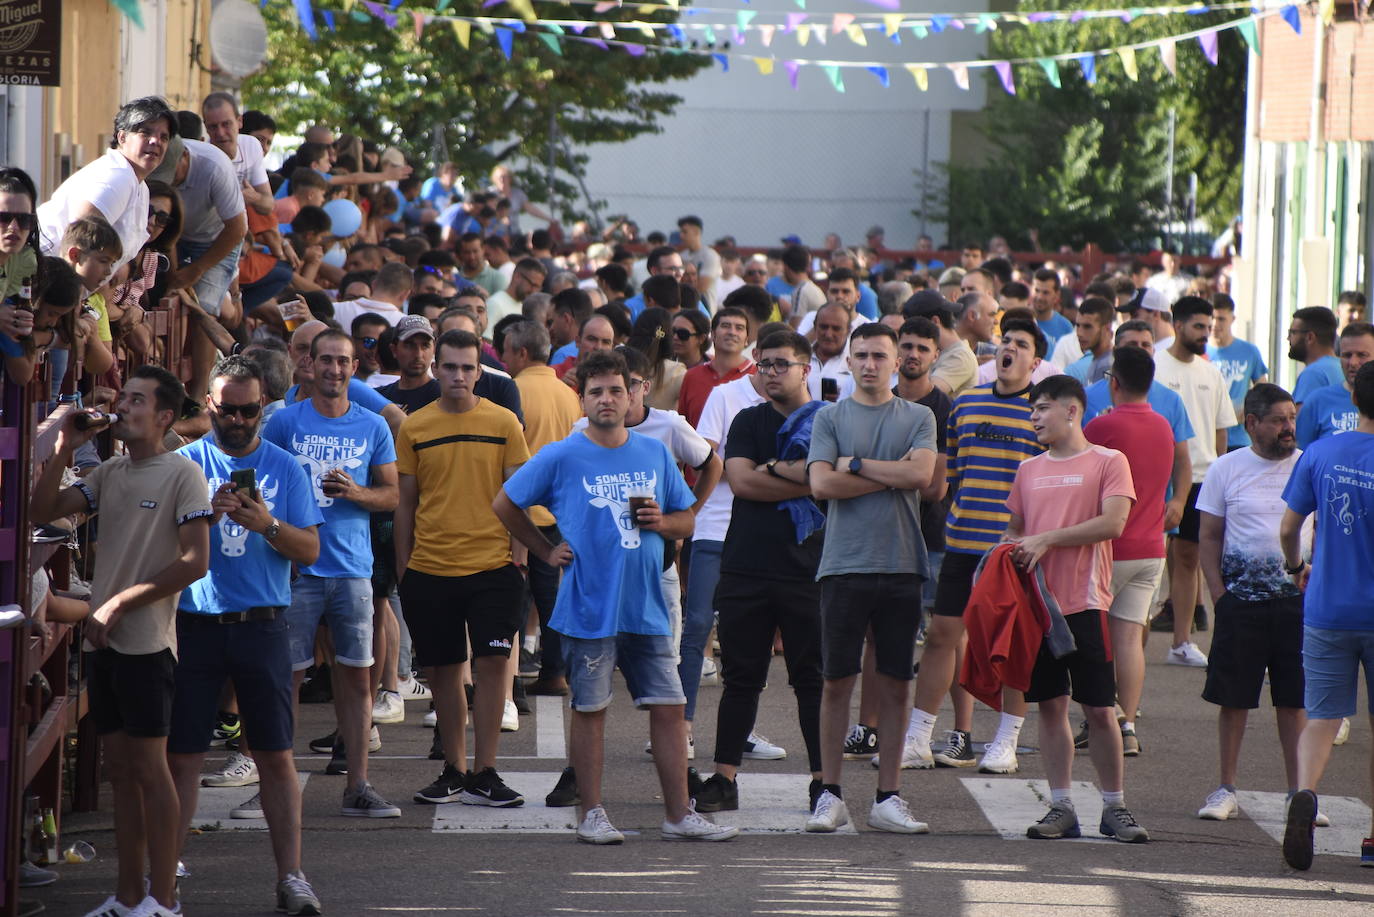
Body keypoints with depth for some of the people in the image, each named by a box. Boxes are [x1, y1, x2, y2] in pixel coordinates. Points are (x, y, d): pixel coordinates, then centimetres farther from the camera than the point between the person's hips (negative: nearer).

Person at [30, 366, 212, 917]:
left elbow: (194, 562, -15)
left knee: (149, 768, -4)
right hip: (105, 642, 7)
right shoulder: (109, 473, 12)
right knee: (120, 769, 10)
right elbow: (41, 513, 8)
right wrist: (64, 451, -4)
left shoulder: (182, 475, -9)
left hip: (146, 644, -7)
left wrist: (119, 603, -14)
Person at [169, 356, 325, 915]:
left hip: (261, 627, 0)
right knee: (182, 755, 0)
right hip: (195, 624, 0)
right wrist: (208, 514, -19)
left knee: (276, 756, 1)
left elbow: (310, 550, 2)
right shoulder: (186, 463, 4)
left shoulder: (284, 469, 6)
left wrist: (267, 525, -16)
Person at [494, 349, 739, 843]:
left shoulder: (655, 455, 9)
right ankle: (591, 814, 11)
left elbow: (686, 520, 17)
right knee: (590, 709, 3)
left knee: (668, 707, 2)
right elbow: (505, 506, 6)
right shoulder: (560, 458, -2)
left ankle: (679, 813, 8)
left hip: (647, 607, 3)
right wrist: (547, 551, 4)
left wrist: (660, 521, -5)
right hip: (589, 610, -3)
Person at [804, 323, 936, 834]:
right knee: (837, 680, -1)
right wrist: (891, 475, -5)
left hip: (901, 563, 1)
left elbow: (920, 473, -8)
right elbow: (822, 484, -7)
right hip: (845, 563, -1)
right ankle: (830, 794, 5)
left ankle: (888, 797, 8)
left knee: (895, 683, 4)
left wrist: (855, 464, -5)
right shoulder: (830, 418, 6)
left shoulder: (918, 418, 9)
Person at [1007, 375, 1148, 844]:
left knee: (1100, 709, -3)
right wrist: (1013, 547, -1)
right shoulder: (1029, 470, 16)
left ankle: (1115, 808, 6)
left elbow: (1112, 522, -12)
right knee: (1051, 705, 4)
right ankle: (1061, 806, 9)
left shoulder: (1108, 462, -1)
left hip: (1084, 603, -5)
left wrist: (1047, 539, -14)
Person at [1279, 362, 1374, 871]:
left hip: (1326, 612, 2)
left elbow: (1288, 528, 3)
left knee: (1322, 717, 6)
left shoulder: (1320, 454, -2)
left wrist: (1295, 568, 23)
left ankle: (1305, 792, -22)